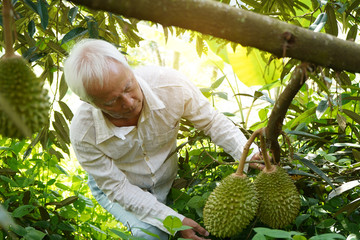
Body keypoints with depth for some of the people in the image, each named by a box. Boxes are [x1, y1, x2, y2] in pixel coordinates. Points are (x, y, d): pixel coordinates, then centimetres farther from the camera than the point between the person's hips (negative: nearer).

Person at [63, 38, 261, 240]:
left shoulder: (171, 85, -32)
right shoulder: (83, 133, -34)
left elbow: (213, 122, -15)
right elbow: (117, 188, -24)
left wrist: (252, 156, -31)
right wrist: (175, 220, -31)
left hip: (168, 177, 3)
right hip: (116, 185, -3)